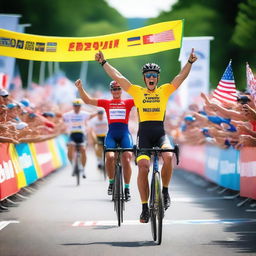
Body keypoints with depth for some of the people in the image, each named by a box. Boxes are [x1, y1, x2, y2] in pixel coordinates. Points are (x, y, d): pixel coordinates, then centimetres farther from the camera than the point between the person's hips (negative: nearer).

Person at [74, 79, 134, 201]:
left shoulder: (128, 103, 12)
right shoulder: (106, 103, 13)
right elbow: (87, 100, 8)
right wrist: (80, 87, -3)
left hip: (124, 134, 0)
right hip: (111, 134, 0)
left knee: (126, 159, -14)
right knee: (110, 156, -23)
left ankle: (127, 188, -3)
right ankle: (111, 182, -1)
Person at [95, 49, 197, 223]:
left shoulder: (164, 91, 12)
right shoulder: (137, 91, 11)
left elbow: (182, 77, 5)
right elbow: (117, 76, 9)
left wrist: (190, 62, -9)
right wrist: (103, 62, 5)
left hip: (160, 132, 0)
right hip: (144, 133, 0)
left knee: (168, 157, -29)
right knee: (143, 166, -16)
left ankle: (165, 192, -6)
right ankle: (145, 207, -6)